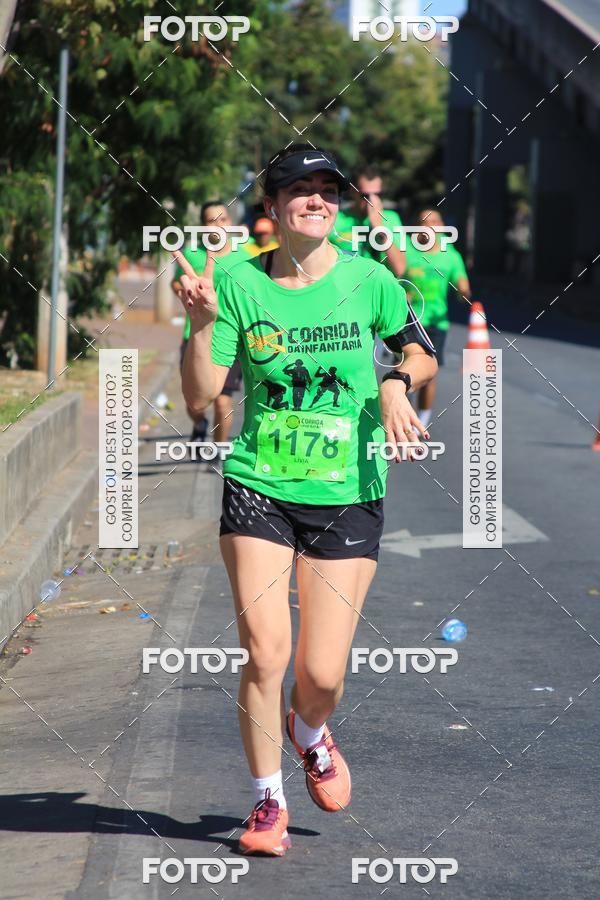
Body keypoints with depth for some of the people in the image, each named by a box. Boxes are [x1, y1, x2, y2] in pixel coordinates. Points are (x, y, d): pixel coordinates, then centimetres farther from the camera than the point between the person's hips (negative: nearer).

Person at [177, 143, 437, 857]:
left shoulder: (369, 281, -1)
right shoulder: (241, 285, -2)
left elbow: (421, 355, 14)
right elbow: (199, 397, -3)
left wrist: (397, 383, -7)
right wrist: (202, 322, -17)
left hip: (349, 492, 0)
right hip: (259, 488, 0)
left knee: (322, 675, -5)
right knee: (265, 651, -11)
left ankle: (310, 735, 33)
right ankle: (268, 804, 10)